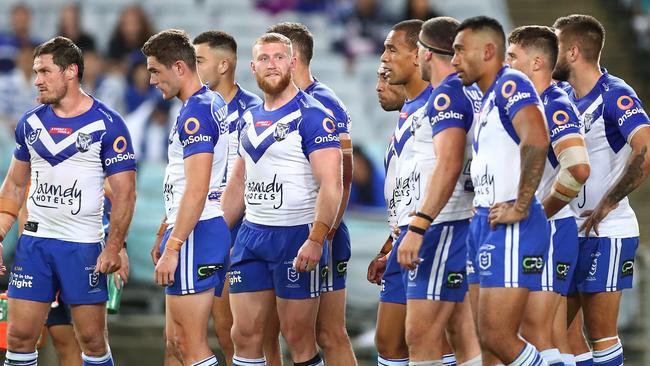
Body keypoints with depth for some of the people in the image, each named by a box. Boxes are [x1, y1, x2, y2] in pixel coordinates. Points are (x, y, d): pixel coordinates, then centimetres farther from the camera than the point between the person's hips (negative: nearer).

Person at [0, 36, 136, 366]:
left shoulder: (106, 124, -7)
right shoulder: (31, 122, 8)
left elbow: (124, 191, -8)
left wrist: (113, 247, -15)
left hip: (84, 247, -4)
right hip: (34, 240, 4)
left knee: (92, 339, 2)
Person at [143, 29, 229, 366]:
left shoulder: (194, 114, -15)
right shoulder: (214, 104, 16)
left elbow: (197, 190, -23)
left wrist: (172, 248, -22)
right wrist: (165, 234, 27)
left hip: (196, 233, -10)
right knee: (177, 338, 14)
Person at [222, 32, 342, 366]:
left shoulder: (311, 116, -9)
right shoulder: (249, 120, 14)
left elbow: (331, 184, -17)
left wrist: (316, 240, -26)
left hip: (296, 236, -7)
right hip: (251, 235, 7)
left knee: (298, 338, -2)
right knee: (245, 334, 4)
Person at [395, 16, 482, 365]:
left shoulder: (446, 95, -12)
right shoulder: (473, 94, 17)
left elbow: (449, 165, -23)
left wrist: (418, 227, -27)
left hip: (443, 227, -10)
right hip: (465, 224, 10)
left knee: (421, 336, -12)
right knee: (463, 337, 8)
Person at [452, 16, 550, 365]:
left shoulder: (511, 84, -10)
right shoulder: (487, 99, 21)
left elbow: (536, 140, -28)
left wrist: (521, 207, -25)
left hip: (510, 229, -10)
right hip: (484, 224, 10)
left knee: (497, 337, -15)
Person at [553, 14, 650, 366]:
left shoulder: (614, 95, -13)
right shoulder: (565, 98, 11)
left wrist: (607, 204, -22)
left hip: (605, 232, -8)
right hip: (570, 230, 8)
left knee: (600, 334, -5)